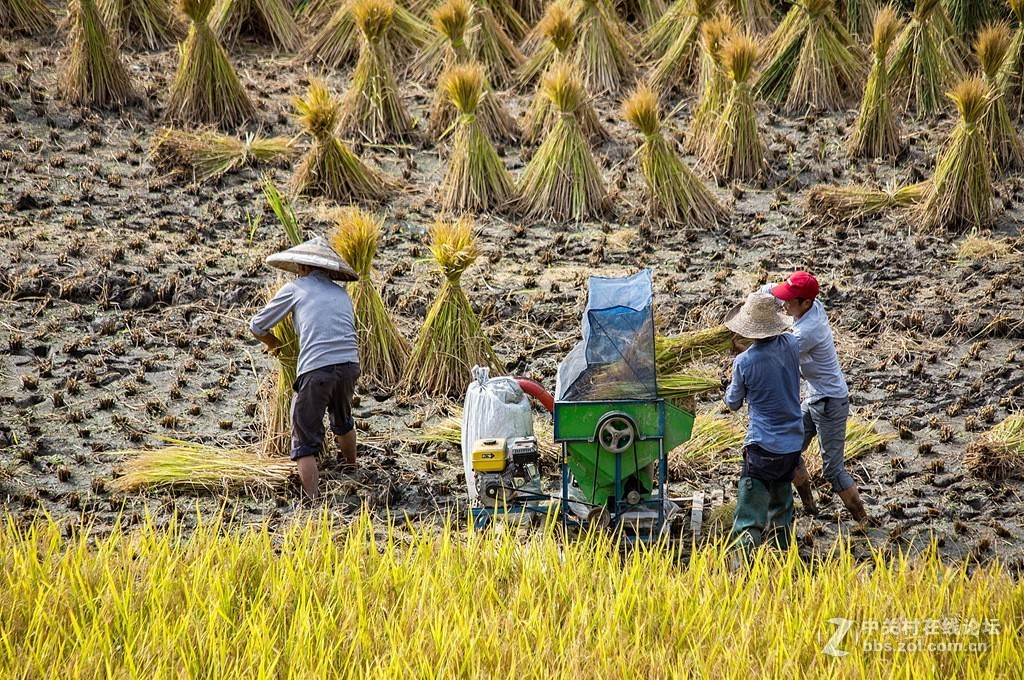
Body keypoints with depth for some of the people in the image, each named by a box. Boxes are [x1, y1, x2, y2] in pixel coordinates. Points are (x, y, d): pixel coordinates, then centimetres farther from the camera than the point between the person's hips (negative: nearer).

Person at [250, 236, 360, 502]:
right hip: (350, 364, 5)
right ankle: (351, 468, 55)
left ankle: (313, 499, -9)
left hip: (316, 369, -5)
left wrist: (274, 344, 34)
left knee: (305, 442, 1)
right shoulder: (342, 294, 21)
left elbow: (257, 326, 14)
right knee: (343, 421, 34)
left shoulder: (295, 288, 9)